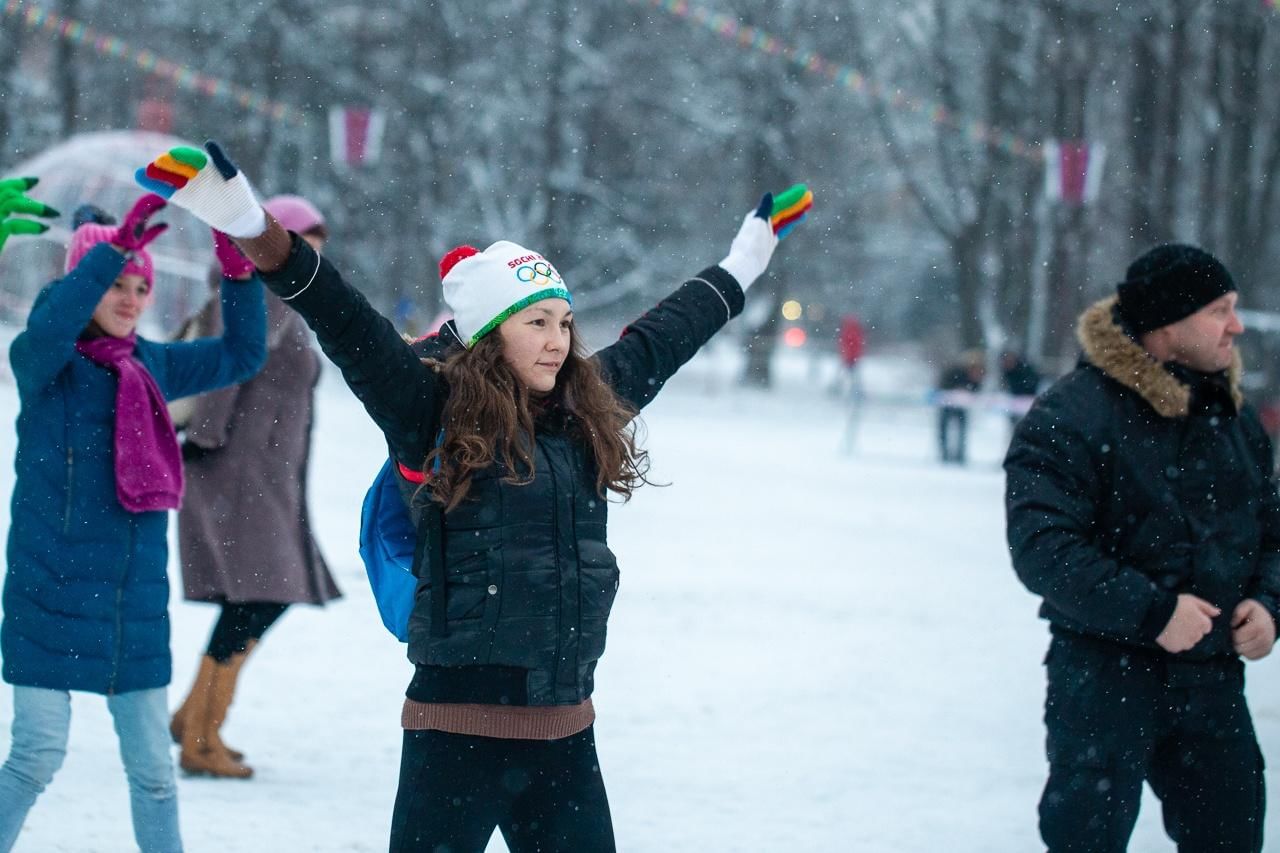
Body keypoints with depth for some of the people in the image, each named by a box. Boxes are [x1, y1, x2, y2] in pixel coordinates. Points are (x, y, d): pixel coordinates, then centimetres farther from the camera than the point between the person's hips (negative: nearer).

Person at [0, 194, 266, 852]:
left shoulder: (153, 365, 10)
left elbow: (242, 355, 14)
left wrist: (241, 273, -2)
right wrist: (117, 246, -37)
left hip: (136, 598, 5)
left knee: (152, 766, 8)